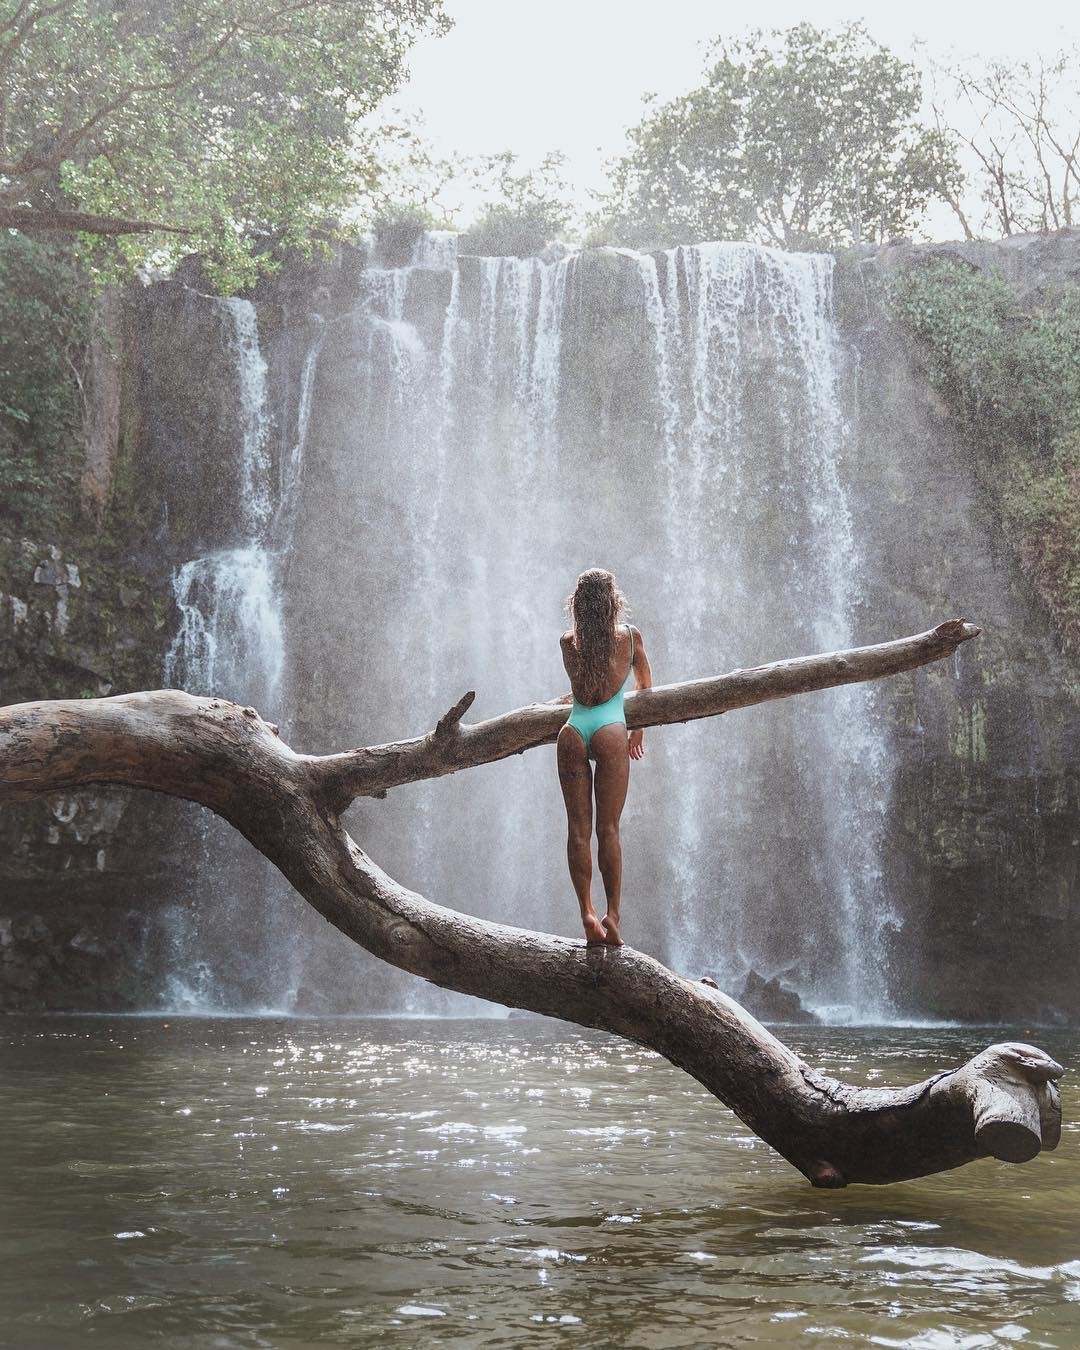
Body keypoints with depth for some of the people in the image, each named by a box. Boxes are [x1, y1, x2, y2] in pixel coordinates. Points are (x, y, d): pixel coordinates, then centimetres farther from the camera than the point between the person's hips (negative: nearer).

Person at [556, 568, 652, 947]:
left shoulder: (568, 643, 12)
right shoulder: (629, 636, 10)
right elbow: (645, 685, 24)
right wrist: (638, 727, 38)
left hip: (573, 731, 2)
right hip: (610, 731, -2)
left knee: (578, 829, 3)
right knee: (608, 828, -2)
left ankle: (587, 914, -2)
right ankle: (612, 915, -6)